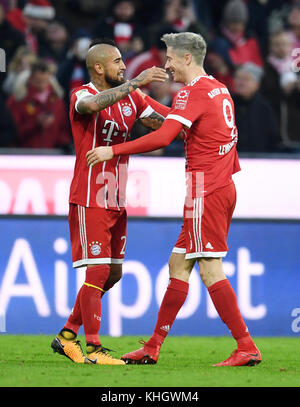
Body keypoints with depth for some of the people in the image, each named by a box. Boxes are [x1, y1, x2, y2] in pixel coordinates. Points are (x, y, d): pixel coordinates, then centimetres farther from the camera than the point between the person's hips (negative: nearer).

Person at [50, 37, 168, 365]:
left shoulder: (130, 97, 12)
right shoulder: (81, 96, -10)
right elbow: (94, 105, -35)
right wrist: (135, 82, -40)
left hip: (117, 200, 8)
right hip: (89, 199, -8)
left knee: (113, 273, 11)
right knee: (98, 271, -11)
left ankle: (67, 336, 21)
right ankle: (92, 349, -6)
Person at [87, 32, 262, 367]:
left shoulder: (193, 93, -13)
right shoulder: (220, 90, 15)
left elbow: (163, 138, -22)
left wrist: (113, 150, -18)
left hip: (205, 190, -9)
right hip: (223, 187, 9)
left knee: (210, 269, -9)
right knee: (178, 264, 11)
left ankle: (247, 348, -11)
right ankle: (153, 348, 14)